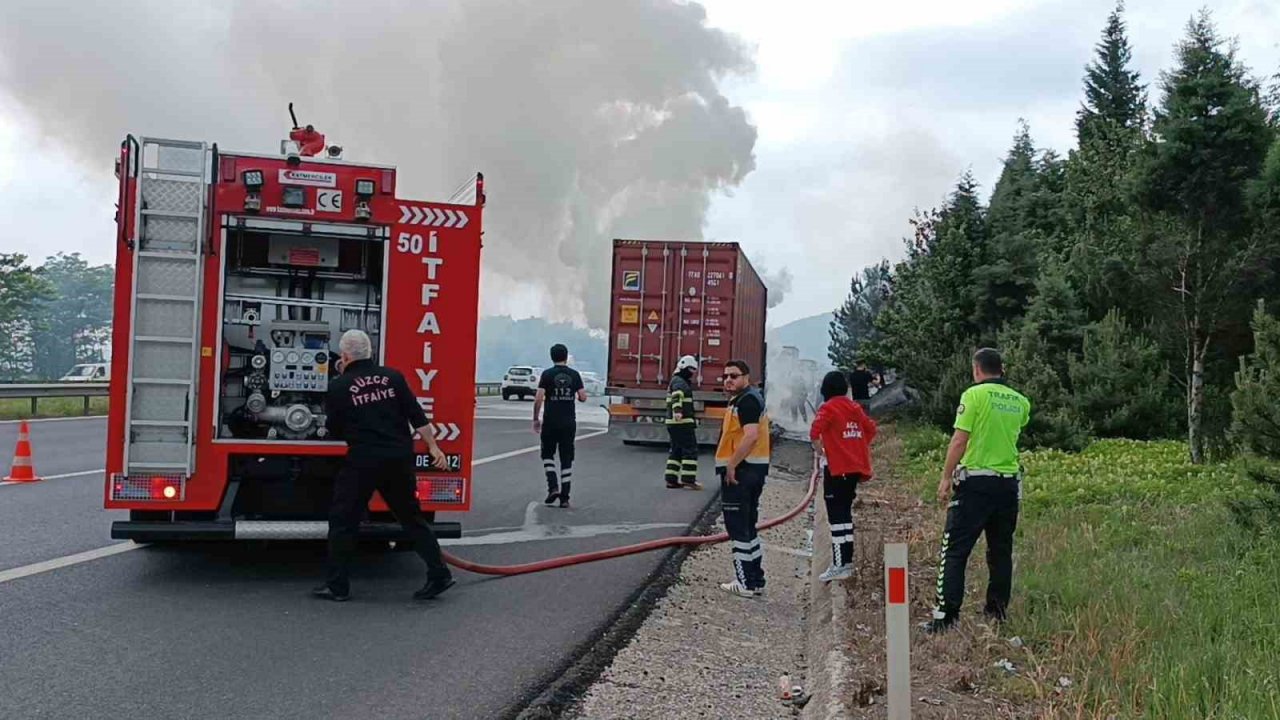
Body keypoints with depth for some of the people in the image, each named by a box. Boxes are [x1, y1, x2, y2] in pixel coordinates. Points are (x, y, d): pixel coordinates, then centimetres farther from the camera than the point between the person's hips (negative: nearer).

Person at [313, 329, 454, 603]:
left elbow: (334, 431, 5)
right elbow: (417, 416, 2)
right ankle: (439, 574, 11)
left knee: (343, 520, 9)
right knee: (411, 516, 14)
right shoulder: (392, 377, 6)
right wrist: (433, 447, 6)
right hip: (400, 459, 4)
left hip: (363, 461, -4)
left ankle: (338, 585, 12)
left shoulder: (338, 387, -2)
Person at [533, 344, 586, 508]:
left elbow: (538, 398, -11)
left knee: (547, 455, 15)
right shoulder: (574, 374, 2)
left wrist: (536, 418, 0)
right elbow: (583, 397, 1)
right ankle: (564, 497, 5)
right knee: (567, 460, 6)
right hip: (569, 423, 2)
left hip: (550, 422, -2)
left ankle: (553, 487, -4)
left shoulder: (547, 374, -5)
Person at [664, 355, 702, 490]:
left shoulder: (681, 382, 23)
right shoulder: (679, 382, -11)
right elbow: (677, 396, -32)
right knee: (690, 450, -8)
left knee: (677, 451, 12)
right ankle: (688, 479, -9)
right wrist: (677, 411, -49)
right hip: (682, 422, -10)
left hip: (675, 423, 10)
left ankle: (671, 479, 12)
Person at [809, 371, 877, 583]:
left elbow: (815, 432, -22)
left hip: (836, 468, -7)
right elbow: (871, 429, 17)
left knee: (837, 515, -4)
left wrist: (819, 451, -6)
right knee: (845, 512, 17)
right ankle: (847, 561, 22)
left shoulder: (828, 408, -9)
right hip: (856, 467, 7)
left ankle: (840, 565, -5)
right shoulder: (855, 407, 11)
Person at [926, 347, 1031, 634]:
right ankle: (998, 612, 18)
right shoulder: (1020, 401, 8)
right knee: (1001, 551, 14)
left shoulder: (974, 395, -8)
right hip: (1009, 483, 6)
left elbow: (959, 440, -14)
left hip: (976, 483, -5)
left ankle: (945, 615, -6)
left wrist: (946, 477, -9)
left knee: (954, 550, -2)